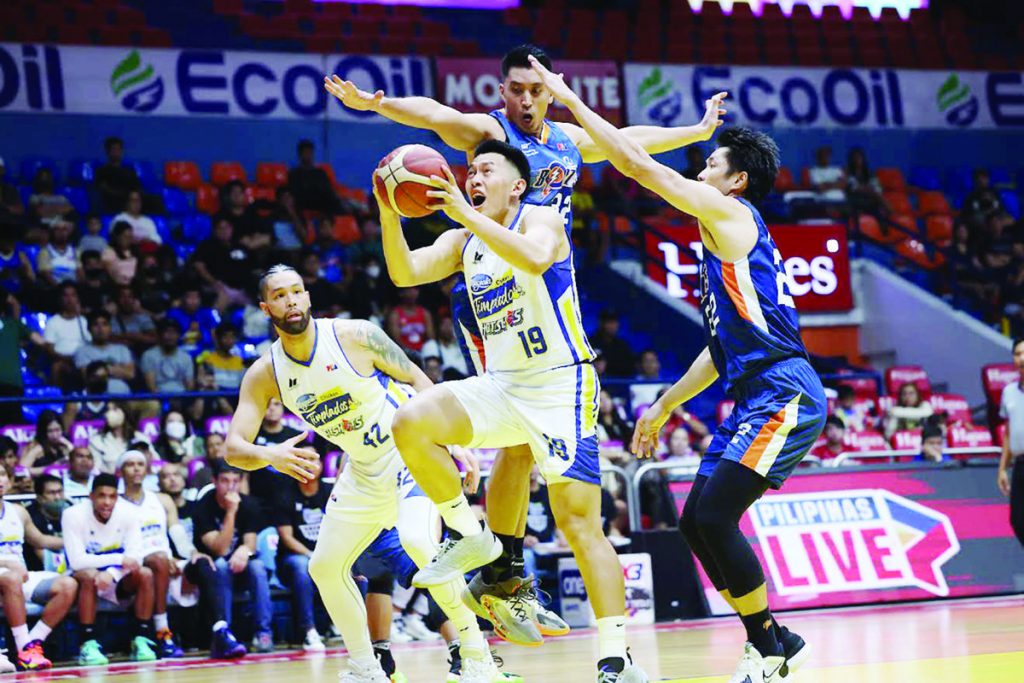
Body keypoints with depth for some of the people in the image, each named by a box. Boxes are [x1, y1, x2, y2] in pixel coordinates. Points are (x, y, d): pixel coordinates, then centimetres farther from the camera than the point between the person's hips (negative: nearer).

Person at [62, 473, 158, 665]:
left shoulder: (127, 513, -11)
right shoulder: (73, 515, -19)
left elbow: (134, 555, -15)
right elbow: (76, 561, -25)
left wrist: (111, 573, -34)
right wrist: (119, 559, -29)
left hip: (116, 581, 3)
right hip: (84, 579, -3)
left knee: (145, 574, -24)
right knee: (90, 575, -35)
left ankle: (141, 640, -17)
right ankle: (88, 645, -32)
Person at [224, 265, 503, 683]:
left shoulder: (356, 336, -18)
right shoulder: (264, 374, -8)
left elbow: (417, 380, -7)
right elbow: (234, 447, -13)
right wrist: (269, 456, -37)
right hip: (364, 472, 6)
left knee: (418, 542, -29)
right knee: (324, 567, 5)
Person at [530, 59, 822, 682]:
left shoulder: (731, 212, -4)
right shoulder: (726, 237, 24)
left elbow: (638, 163, -7)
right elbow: (725, 346, 29)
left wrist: (571, 100, 0)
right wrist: (665, 406, 30)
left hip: (785, 395, -10)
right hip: (757, 400, 10)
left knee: (713, 516, -17)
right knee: (697, 523, 7)